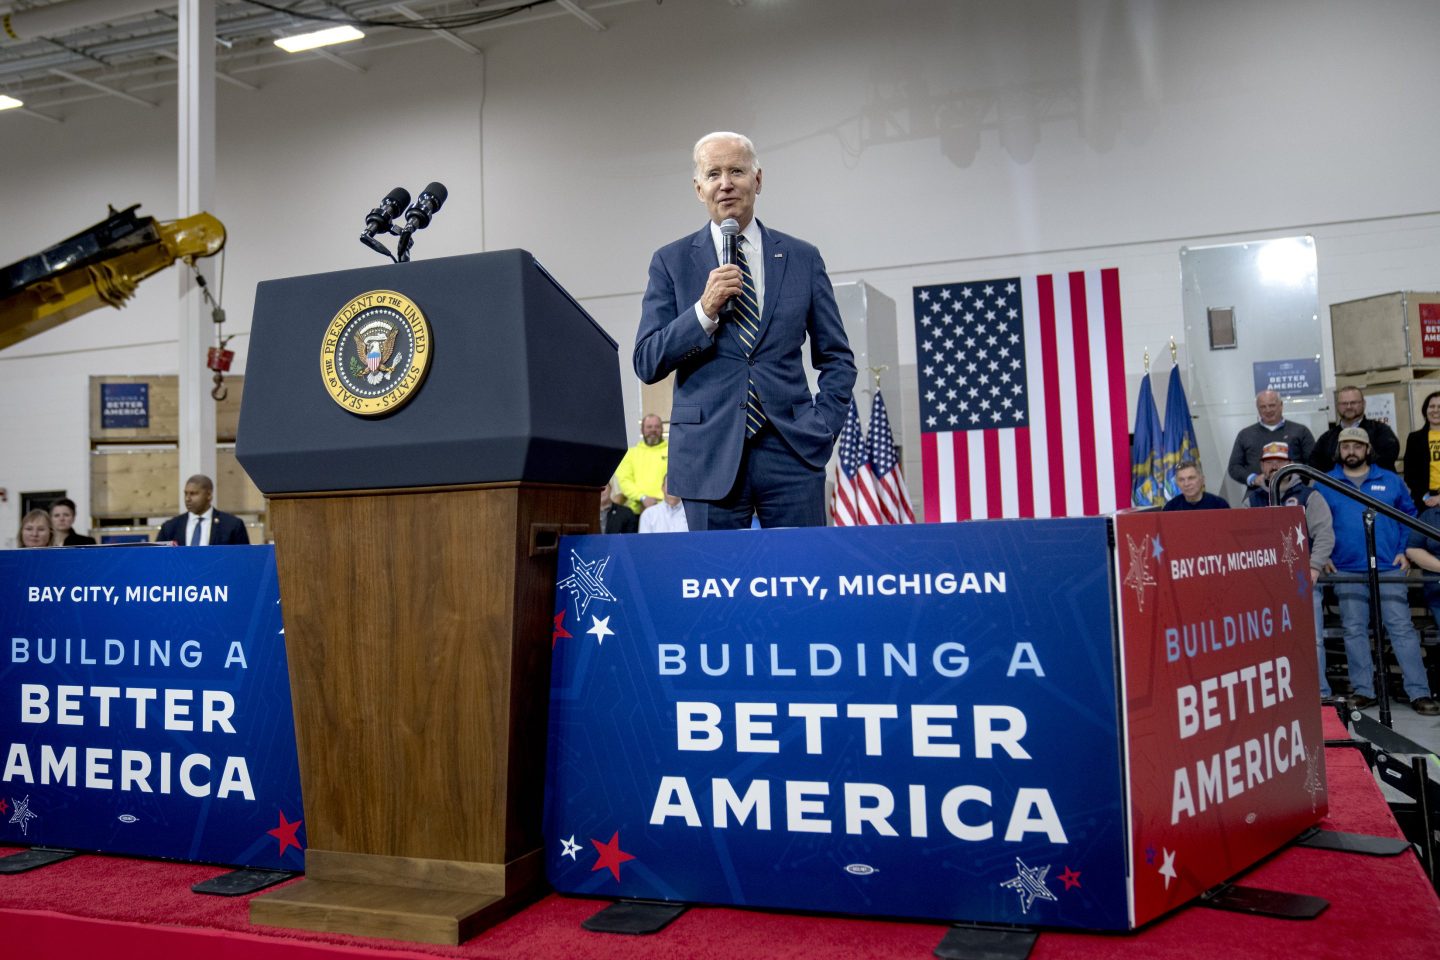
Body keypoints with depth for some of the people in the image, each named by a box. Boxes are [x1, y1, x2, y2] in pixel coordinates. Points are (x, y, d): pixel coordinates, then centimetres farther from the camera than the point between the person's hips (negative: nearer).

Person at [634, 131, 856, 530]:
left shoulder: (802, 258, 10)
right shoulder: (671, 261, 7)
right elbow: (647, 364, 1)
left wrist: (823, 428, 0)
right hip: (710, 455, -1)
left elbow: (837, 359, 13)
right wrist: (704, 310, -12)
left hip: (791, 451, 1)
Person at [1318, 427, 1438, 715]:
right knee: (1354, 631, 4)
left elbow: (1409, 516, 13)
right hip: (1347, 572, 0)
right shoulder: (1325, 485, 7)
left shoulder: (1390, 481, 10)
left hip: (1389, 569, 0)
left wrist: (1405, 552, 3)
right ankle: (1363, 690, 11)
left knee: (1402, 627, -4)